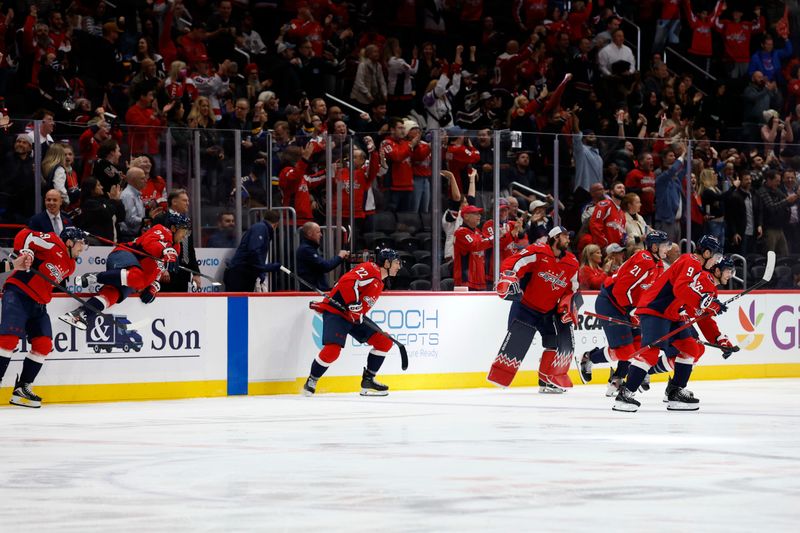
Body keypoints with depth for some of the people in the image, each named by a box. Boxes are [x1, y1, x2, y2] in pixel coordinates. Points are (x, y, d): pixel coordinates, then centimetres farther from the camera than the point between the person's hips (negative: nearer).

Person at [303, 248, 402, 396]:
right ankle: (311, 381, -3)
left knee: (384, 342, 4)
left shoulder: (379, 284, 18)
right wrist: (354, 305, -28)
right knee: (332, 350, -25)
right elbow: (347, 282, -27)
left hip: (354, 318, 10)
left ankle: (368, 380, 10)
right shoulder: (370, 269, -13)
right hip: (335, 312, -10)